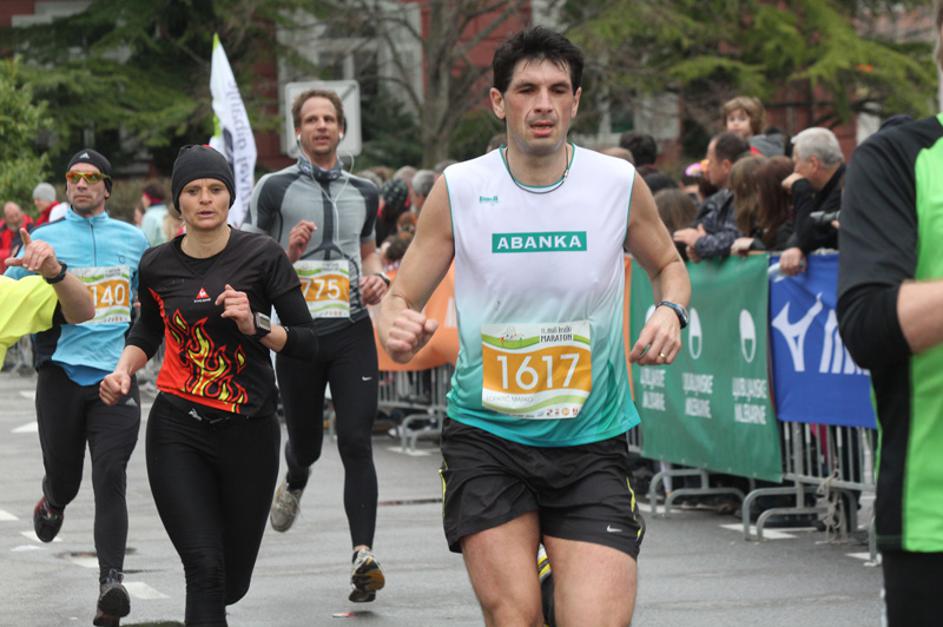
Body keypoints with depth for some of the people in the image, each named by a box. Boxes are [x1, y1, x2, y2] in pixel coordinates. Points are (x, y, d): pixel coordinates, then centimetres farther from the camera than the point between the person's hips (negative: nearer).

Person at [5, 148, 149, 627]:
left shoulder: (133, 240, 12)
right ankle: (52, 502, 46)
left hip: (116, 374, 0)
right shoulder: (46, 238, 7)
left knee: (110, 476, -13)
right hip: (62, 372, 0)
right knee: (64, 475, 7)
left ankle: (111, 584, -18)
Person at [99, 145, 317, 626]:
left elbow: (306, 342, -4)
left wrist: (255, 325, -20)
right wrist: (123, 370, 3)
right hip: (178, 428, 0)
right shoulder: (157, 264, 3)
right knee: (204, 568, -16)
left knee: (231, 581, 11)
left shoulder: (261, 255, -5)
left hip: (248, 430, 0)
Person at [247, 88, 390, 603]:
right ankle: (294, 484, 48)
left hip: (352, 331, 1)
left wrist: (377, 277, 7)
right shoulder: (275, 188, 1)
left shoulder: (363, 192, 13)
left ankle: (363, 555, -16)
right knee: (306, 440, 10)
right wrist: (288, 253, -16)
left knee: (356, 441, -11)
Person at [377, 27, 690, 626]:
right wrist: (397, 328, -19)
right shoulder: (458, 189, -3)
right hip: (485, 436, 0)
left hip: (592, 443, 0)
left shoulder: (620, 183, -1)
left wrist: (670, 311, -5)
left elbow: (668, 265, 17)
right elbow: (400, 296, 4)